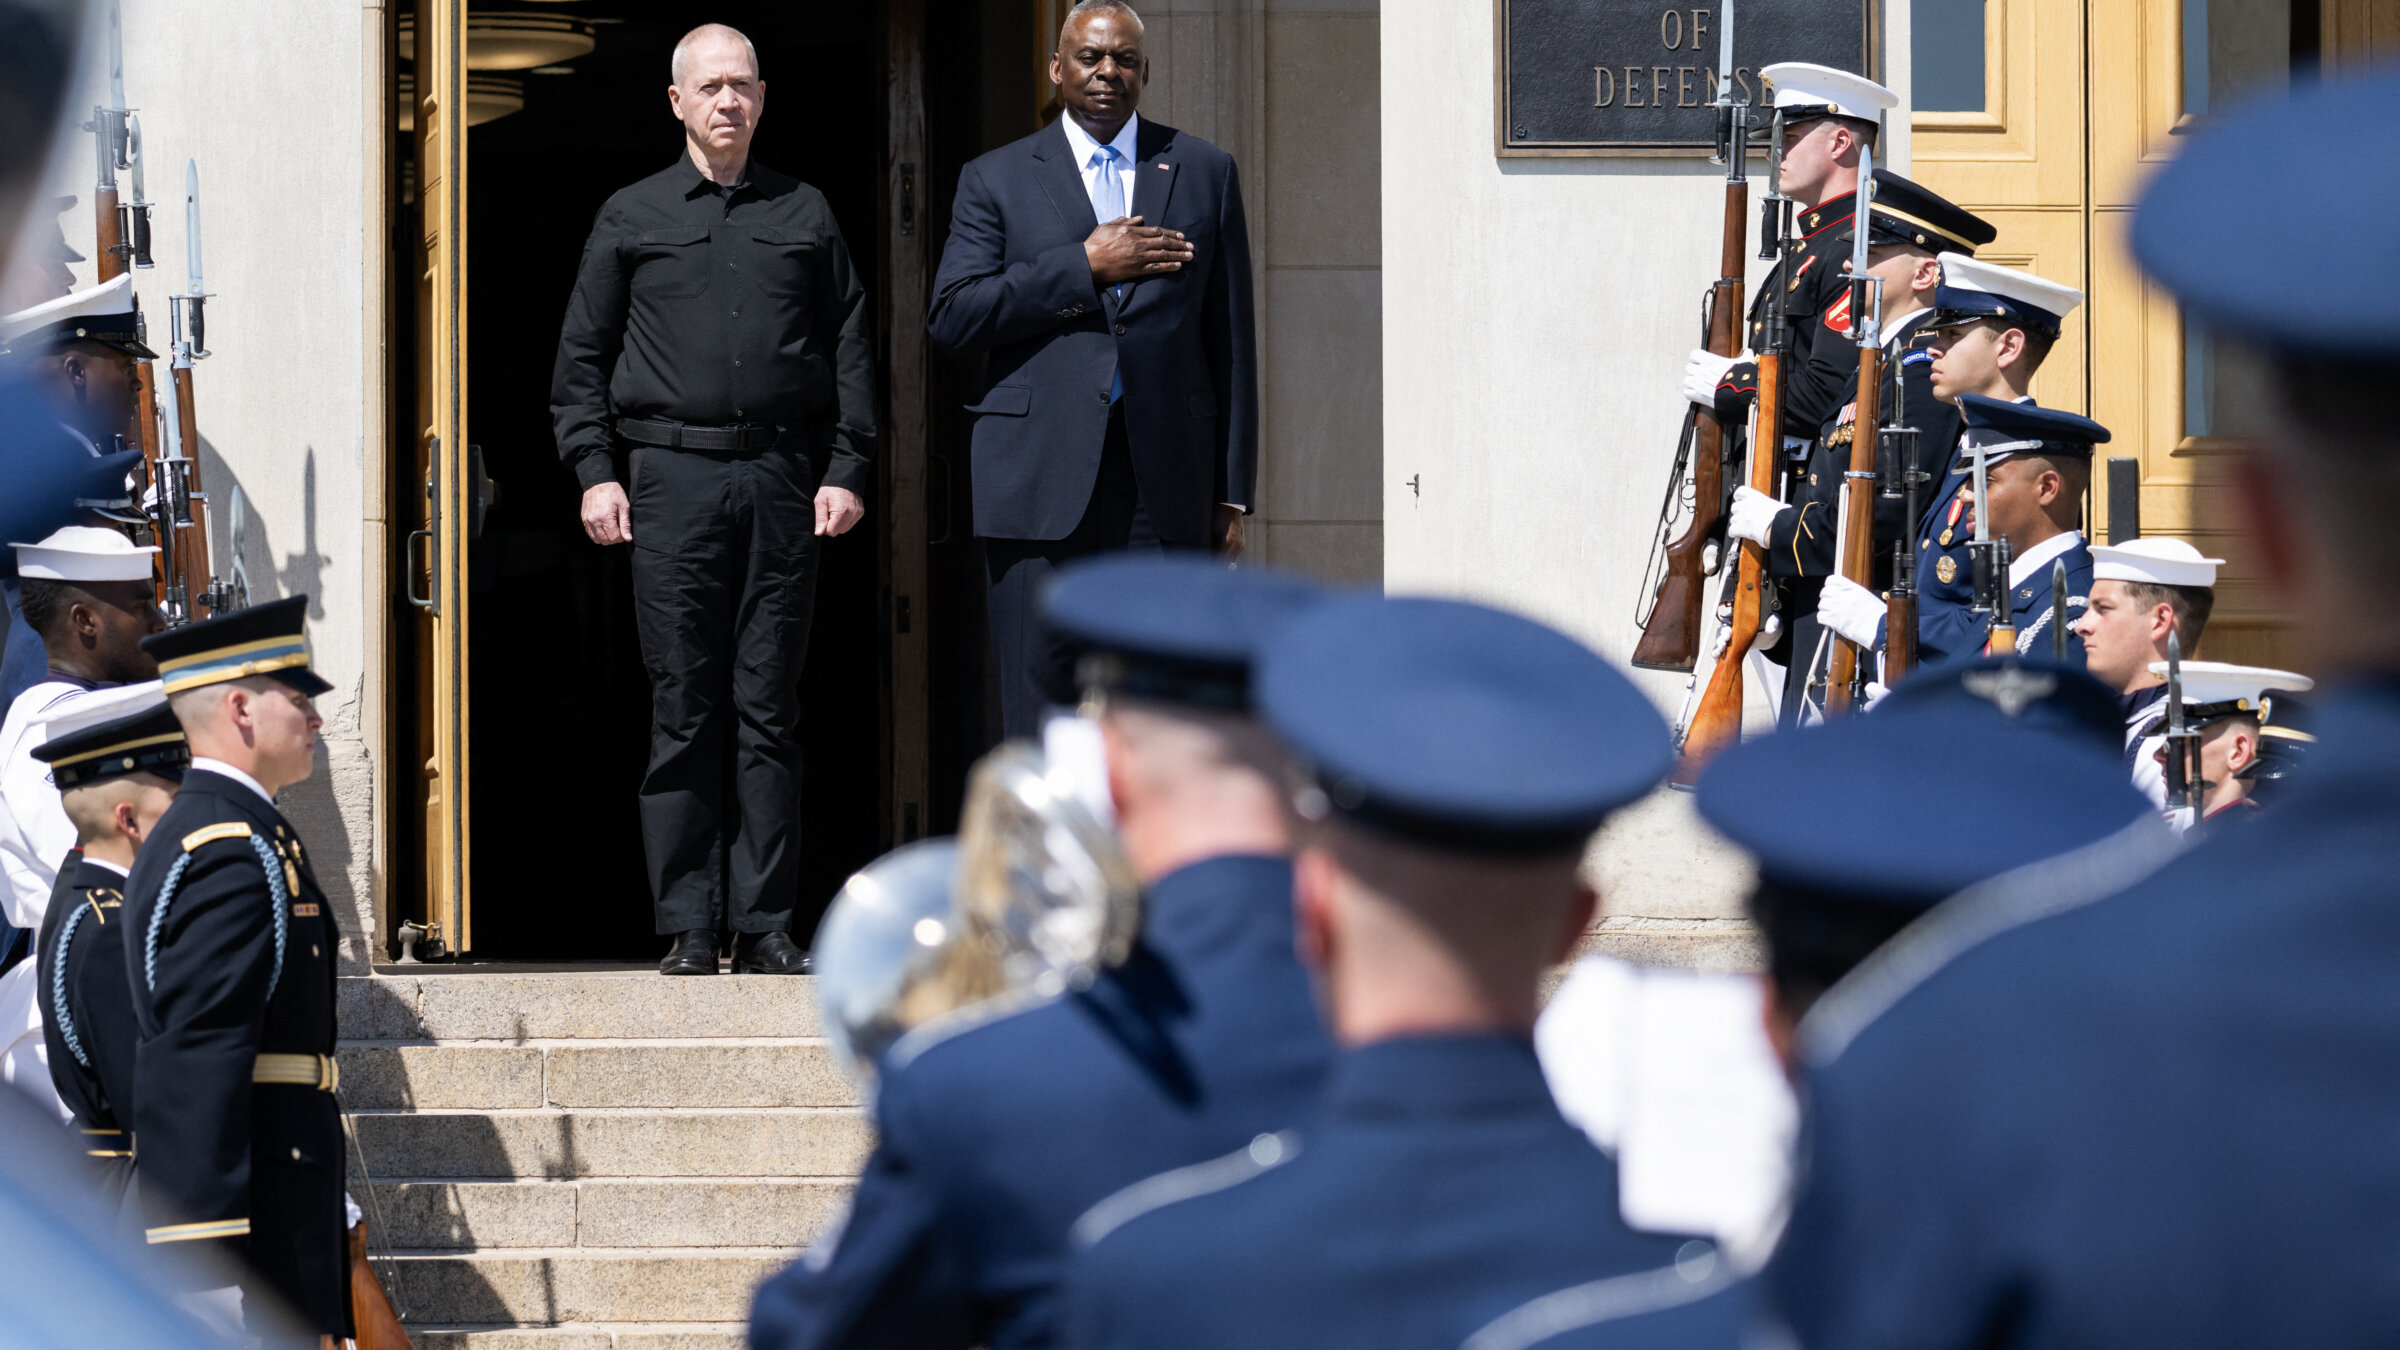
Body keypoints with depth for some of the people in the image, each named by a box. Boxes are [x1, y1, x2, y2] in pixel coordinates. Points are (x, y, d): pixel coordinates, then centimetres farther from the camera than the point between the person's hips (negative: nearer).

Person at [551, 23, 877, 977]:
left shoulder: (806, 217, 13)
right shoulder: (630, 219, 10)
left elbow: (851, 351, 12)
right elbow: (582, 355, 10)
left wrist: (845, 470, 3)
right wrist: (595, 470, -1)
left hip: (781, 481, 1)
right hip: (671, 477, -1)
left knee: (769, 709, 1)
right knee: (684, 711, -1)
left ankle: (764, 925, 4)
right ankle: (688, 927, 1)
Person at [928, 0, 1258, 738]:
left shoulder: (1205, 172, 13)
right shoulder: (996, 180, 9)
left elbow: (1231, 340, 12)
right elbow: (951, 317, -3)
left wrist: (1233, 492, 7)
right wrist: (1084, 268, -10)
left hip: (1163, 486, 1)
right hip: (1040, 489, -1)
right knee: (1040, 703, -2)